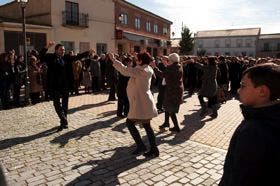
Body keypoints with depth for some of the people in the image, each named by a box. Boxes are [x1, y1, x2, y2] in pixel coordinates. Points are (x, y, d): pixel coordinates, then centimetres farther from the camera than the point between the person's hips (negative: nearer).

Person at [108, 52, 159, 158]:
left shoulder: (141, 70, -17)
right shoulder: (146, 70, 13)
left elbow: (125, 71, -25)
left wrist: (113, 60, -19)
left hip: (141, 103, -10)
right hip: (145, 102, 10)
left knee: (130, 123, 1)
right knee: (147, 126, 13)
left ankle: (141, 146, 5)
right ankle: (154, 150, 17)